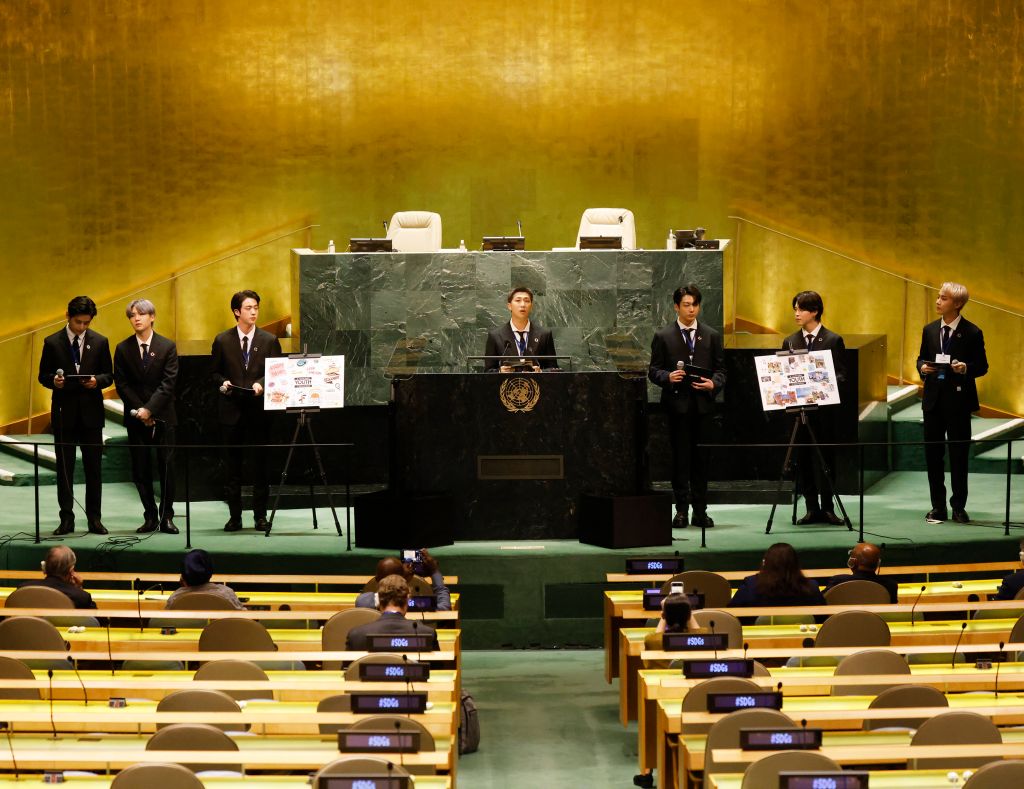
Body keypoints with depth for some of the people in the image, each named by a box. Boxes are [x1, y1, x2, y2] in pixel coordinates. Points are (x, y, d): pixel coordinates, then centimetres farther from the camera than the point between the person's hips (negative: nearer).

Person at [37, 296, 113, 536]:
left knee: (93, 467, 4)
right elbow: (43, 375, 4)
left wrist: (97, 380, -15)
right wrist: (54, 380, -17)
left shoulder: (99, 342, 3)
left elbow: (108, 375, 6)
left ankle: (94, 518, 11)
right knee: (64, 468, 3)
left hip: (91, 411, 1)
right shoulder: (52, 342, 1)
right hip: (64, 411, -1)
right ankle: (66, 519, 9)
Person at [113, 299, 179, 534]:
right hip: (135, 416, 2)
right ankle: (150, 517, 10)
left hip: (162, 415, -2)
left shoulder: (167, 346, 0)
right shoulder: (123, 349, 4)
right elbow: (121, 384, 2)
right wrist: (139, 410, -10)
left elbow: (168, 382, -7)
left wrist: (149, 409, -15)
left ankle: (166, 517, 4)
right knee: (140, 470, 3)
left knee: (166, 468, -2)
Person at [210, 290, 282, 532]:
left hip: (258, 410, 0)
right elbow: (215, 373, 11)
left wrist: (261, 384, -15)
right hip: (231, 411, 0)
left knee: (260, 464, 2)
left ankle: (260, 516, 9)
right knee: (233, 465, 5)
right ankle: (235, 516, 10)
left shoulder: (269, 340, 4)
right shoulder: (222, 340, 5)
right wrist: (223, 383, -10)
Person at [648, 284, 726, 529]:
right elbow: (654, 371, 4)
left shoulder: (712, 336, 11)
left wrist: (713, 384, -10)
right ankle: (682, 510, 5)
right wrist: (668, 377, -16)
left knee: (701, 458, 3)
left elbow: (720, 369, 10)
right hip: (677, 404, -2)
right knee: (680, 458, 0)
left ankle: (700, 510, 9)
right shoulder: (663, 337, 6)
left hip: (703, 403, 2)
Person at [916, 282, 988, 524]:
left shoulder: (972, 333, -6)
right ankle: (938, 506, 16)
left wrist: (966, 368, -22)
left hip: (959, 401, -4)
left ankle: (959, 506, 11)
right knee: (933, 454, 7)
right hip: (934, 400, 4)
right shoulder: (930, 330, 8)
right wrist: (922, 367, -6)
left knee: (959, 455, 2)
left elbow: (982, 366, -3)